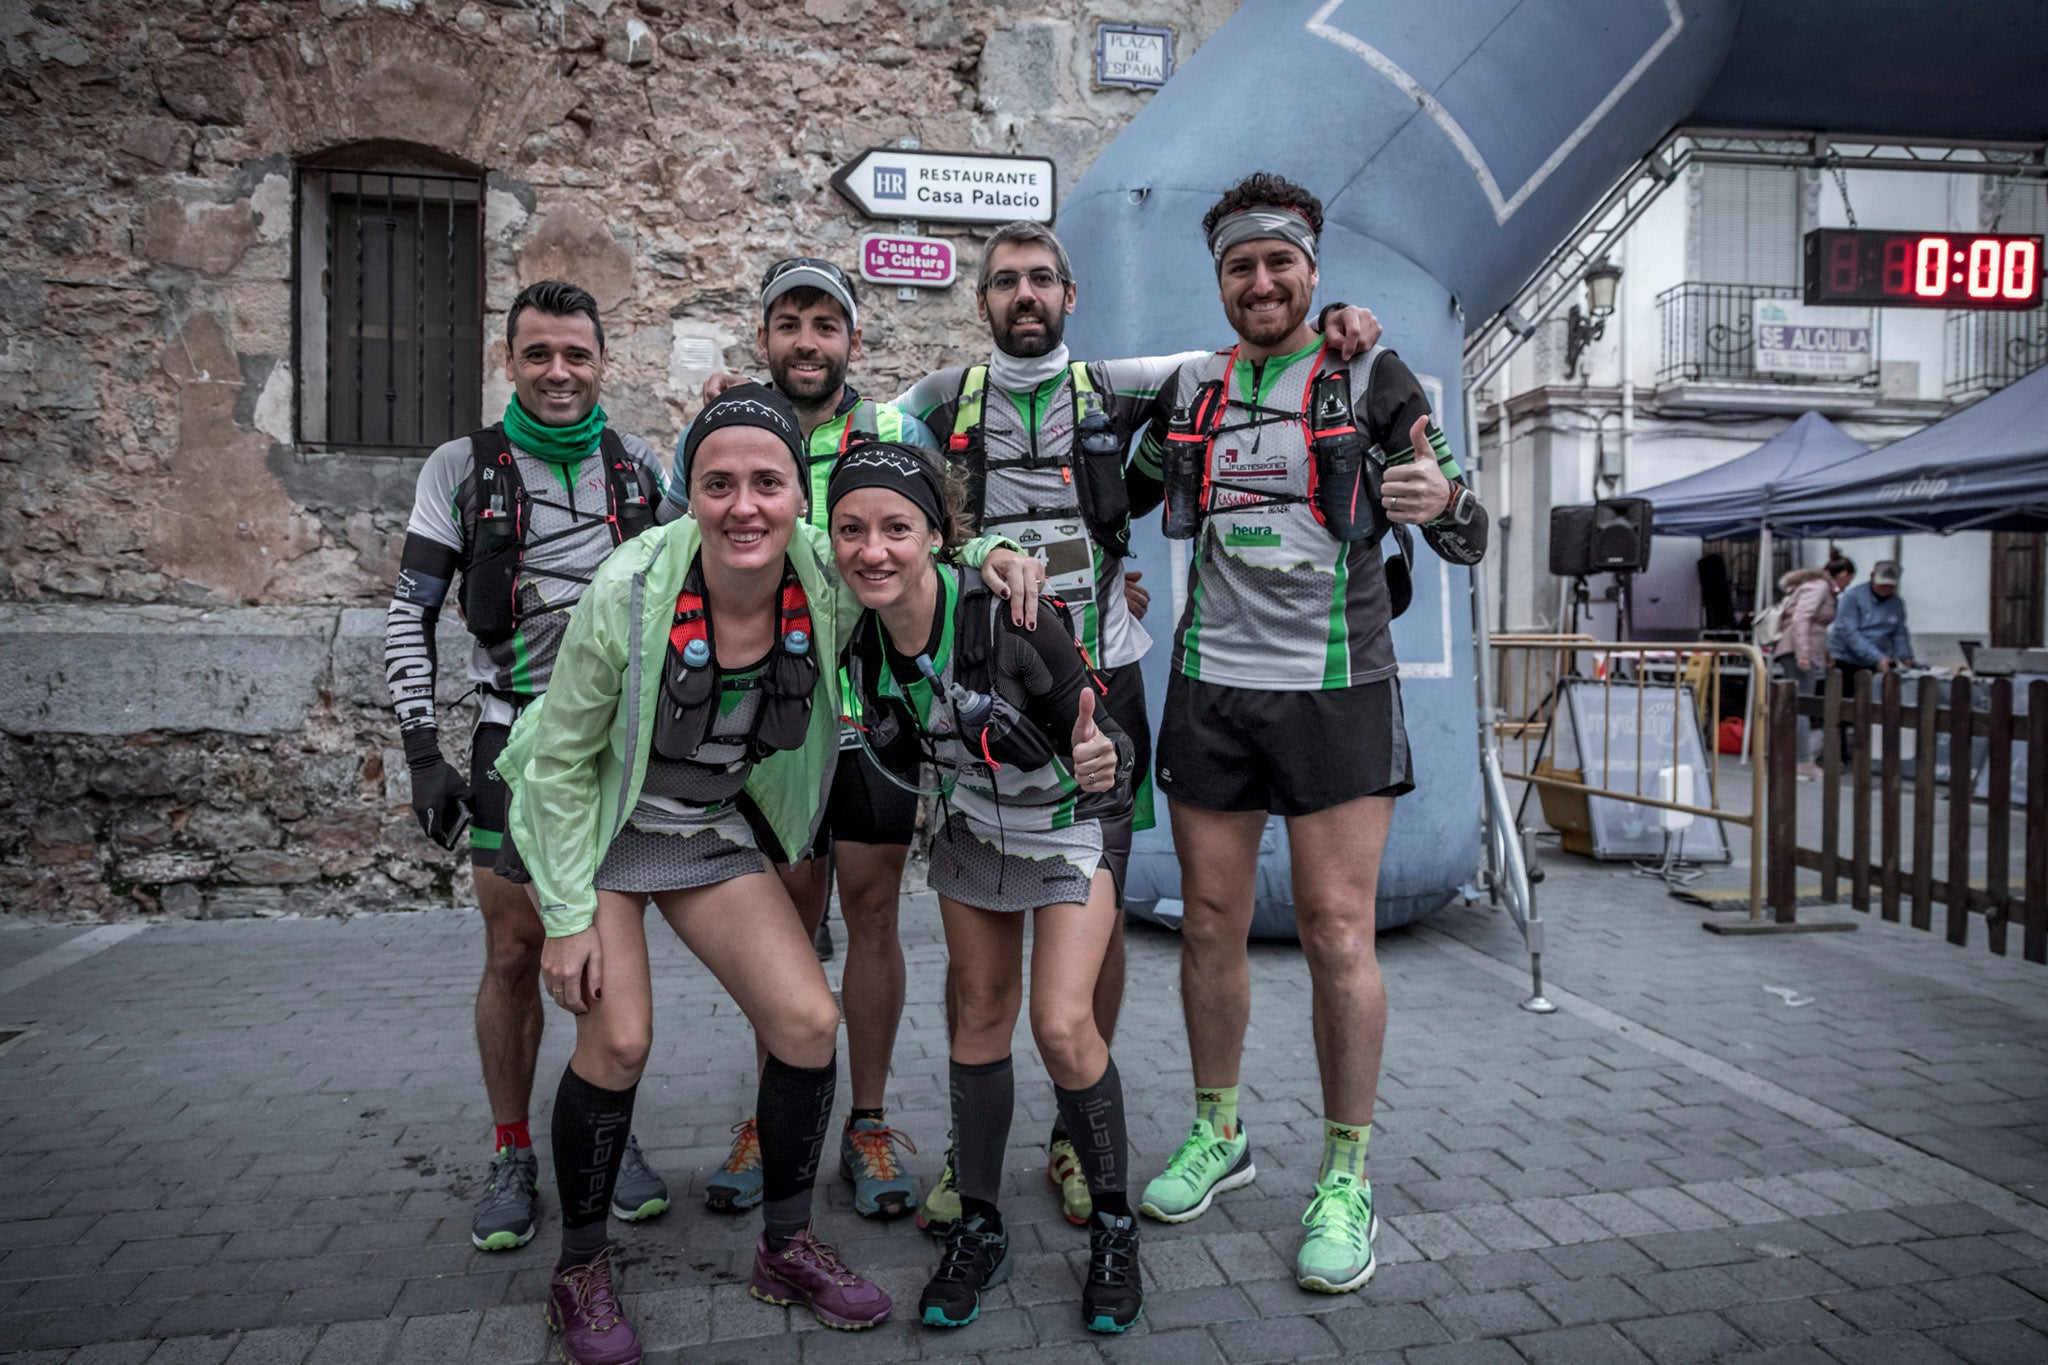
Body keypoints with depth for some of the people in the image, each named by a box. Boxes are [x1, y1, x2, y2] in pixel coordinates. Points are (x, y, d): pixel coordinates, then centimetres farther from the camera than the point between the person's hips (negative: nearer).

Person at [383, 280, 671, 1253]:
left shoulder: (642, 467, 6)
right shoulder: (462, 469, 0)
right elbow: (410, 615, -1)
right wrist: (424, 755, -8)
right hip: (519, 737, -1)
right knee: (514, 954, 3)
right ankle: (512, 1155, 20)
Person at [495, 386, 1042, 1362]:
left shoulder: (830, 588, -20)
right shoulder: (628, 596, -28)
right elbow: (560, 760, -15)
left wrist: (996, 554, -19)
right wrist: (567, 917, -13)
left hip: (715, 828, 3)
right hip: (593, 821, -3)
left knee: (809, 1022, -6)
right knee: (619, 1038, -14)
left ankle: (785, 1249, 17)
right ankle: (579, 1272, 13)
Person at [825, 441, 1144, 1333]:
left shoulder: (1008, 615, -32)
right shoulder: (859, 633, -15)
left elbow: (1100, 741, -26)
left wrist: (1101, 763, -46)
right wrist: (869, 732, -11)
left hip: (1066, 829, -4)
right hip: (971, 827, 5)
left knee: (1062, 1027, -13)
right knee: (980, 1018, 9)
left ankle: (1113, 1227, 12)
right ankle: (978, 1230, 25)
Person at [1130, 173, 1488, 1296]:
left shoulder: (1371, 381, 1)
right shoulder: (1189, 389, 11)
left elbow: (1468, 539, -2)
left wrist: (1442, 501, -24)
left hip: (1337, 687, -3)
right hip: (1211, 685, 4)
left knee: (1337, 930, -4)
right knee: (1210, 923, 8)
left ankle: (1346, 1177, 13)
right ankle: (1217, 1134, 27)